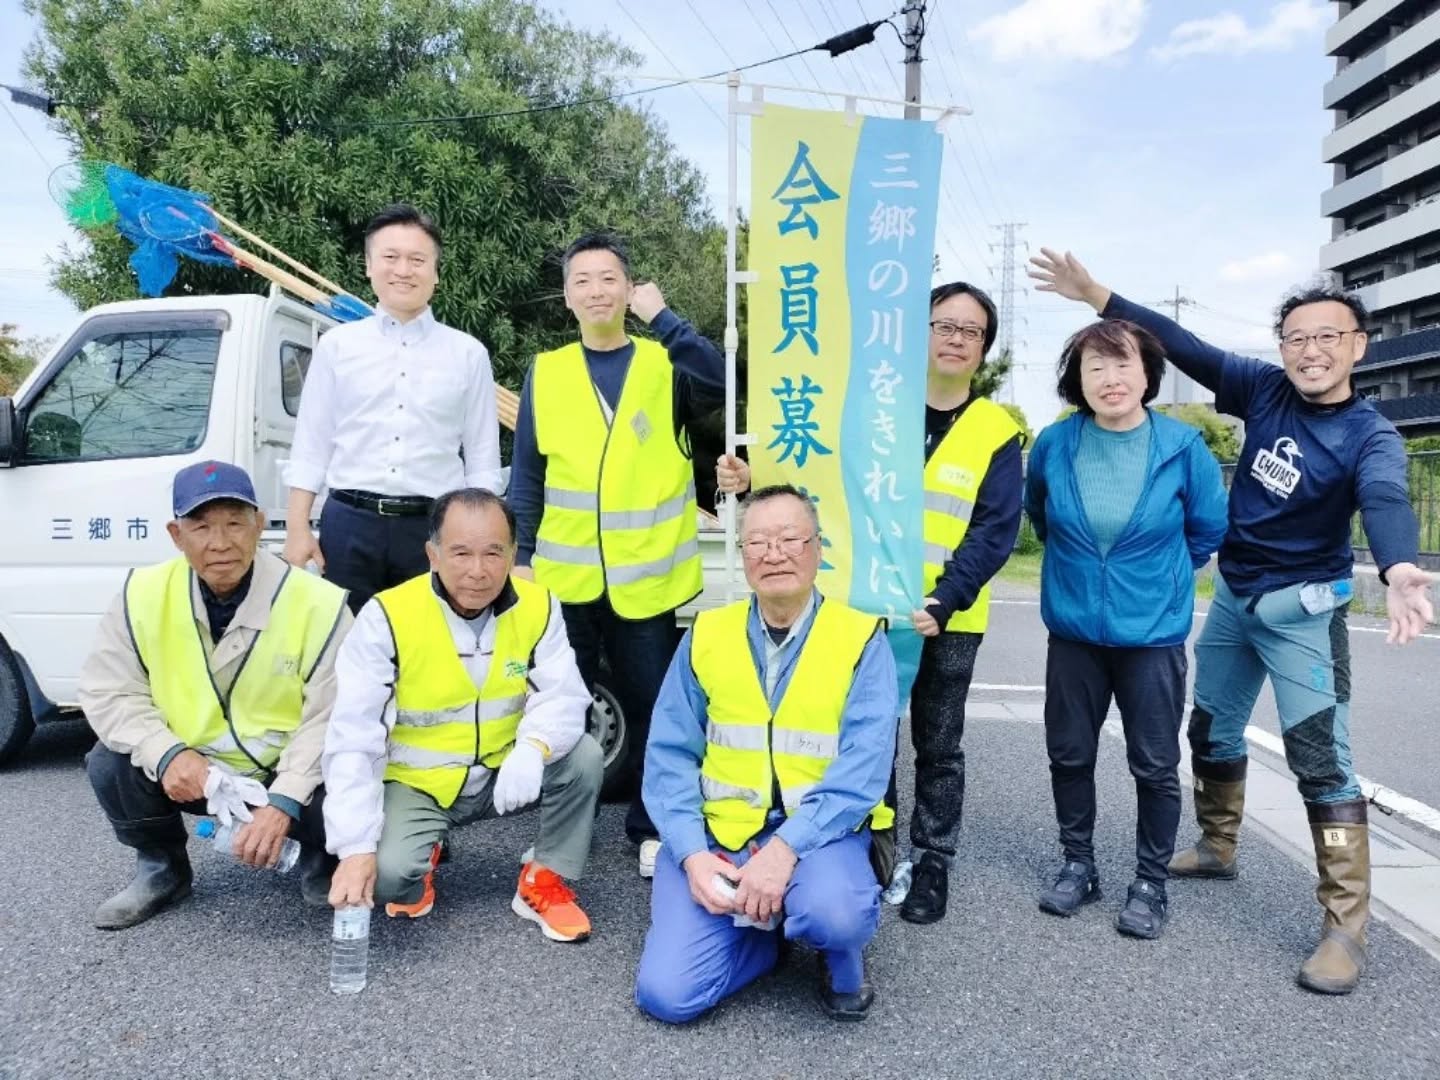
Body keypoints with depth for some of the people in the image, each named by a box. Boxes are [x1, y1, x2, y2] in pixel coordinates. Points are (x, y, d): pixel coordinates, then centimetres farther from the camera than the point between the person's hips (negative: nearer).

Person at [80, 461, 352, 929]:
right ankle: (162, 867, 10)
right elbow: (109, 692, -6)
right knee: (110, 765, -20)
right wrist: (166, 753, -23)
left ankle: (319, 862, 10)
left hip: (287, 773, -3)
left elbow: (329, 721, -20)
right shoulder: (143, 593, -11)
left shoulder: (319, 603, -22)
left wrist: (283, 802, -31)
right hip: (189, 770, 4)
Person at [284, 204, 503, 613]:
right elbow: (310, 447, 7)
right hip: (348, 525, 1)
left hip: (435, 528, 0)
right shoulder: (336, 345, 6)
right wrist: (298, 529, 1)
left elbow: (483, 459, 5)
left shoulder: (468, 353, 5)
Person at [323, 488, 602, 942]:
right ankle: (422, 863, 13)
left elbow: (562, 696, -16)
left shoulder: (537, 607, -11)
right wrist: (355, 846, -31)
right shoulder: (387, 617, -20)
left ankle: (544, 880, 2)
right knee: (386, 874, -27)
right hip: (416, 783, -2)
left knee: (583, 756, -22)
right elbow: (354, 740, -22)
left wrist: (534, 748, -40)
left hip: (501, 775, 3)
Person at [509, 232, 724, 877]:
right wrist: (521, 555, 2)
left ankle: (651, 828, 25)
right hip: (564, 575, 1)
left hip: (646, 575, -1)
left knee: (651, 704, 8)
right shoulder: (546, 371, 8)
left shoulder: (663, 363, 4)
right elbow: (527, 473, 7)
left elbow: (717, 385, -18)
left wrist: (661, 316, -17)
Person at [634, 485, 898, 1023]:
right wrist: (692, 853, -14)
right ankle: (767, 924, 16)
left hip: (818, 833, -2)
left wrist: (785, 848, -25)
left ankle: (842, 963, 5)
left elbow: (863, 770, -14)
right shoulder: (705, 635, 3)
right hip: (717, 832, 2)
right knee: (667, 993, -14)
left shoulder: (862, 640, -5)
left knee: (834, 913, -34)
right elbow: (669, 757, 1)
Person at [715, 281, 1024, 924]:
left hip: (947, 620, -1)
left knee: (938, 748, 11)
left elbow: (994, 532, -9)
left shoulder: (997, 432, -2)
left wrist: (943, 601, -21)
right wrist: (755, 481, -15)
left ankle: (931, 862, 27)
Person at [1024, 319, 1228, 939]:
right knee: (1069, 755, 10)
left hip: (1153, 633, -2)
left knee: (1155, 766, 6)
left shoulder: (1182, 447, -10)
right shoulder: (1054, 444, -6)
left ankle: (1151, 883, 24)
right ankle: (1078, 866, 29)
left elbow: (1208, 530, 6)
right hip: (1073, 629, 2)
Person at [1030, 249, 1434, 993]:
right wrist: (1095, 295, -11)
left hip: (1302, 609, -5)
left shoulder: (1370, 437, -17)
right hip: (1232, 594, 5)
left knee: (1321, 759, -8)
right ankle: (1216, 848, 39)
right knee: (1212, 731, 17)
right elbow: (1182, 346, -6)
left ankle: (1345, 928, 0)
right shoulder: (1265, 391, -5)